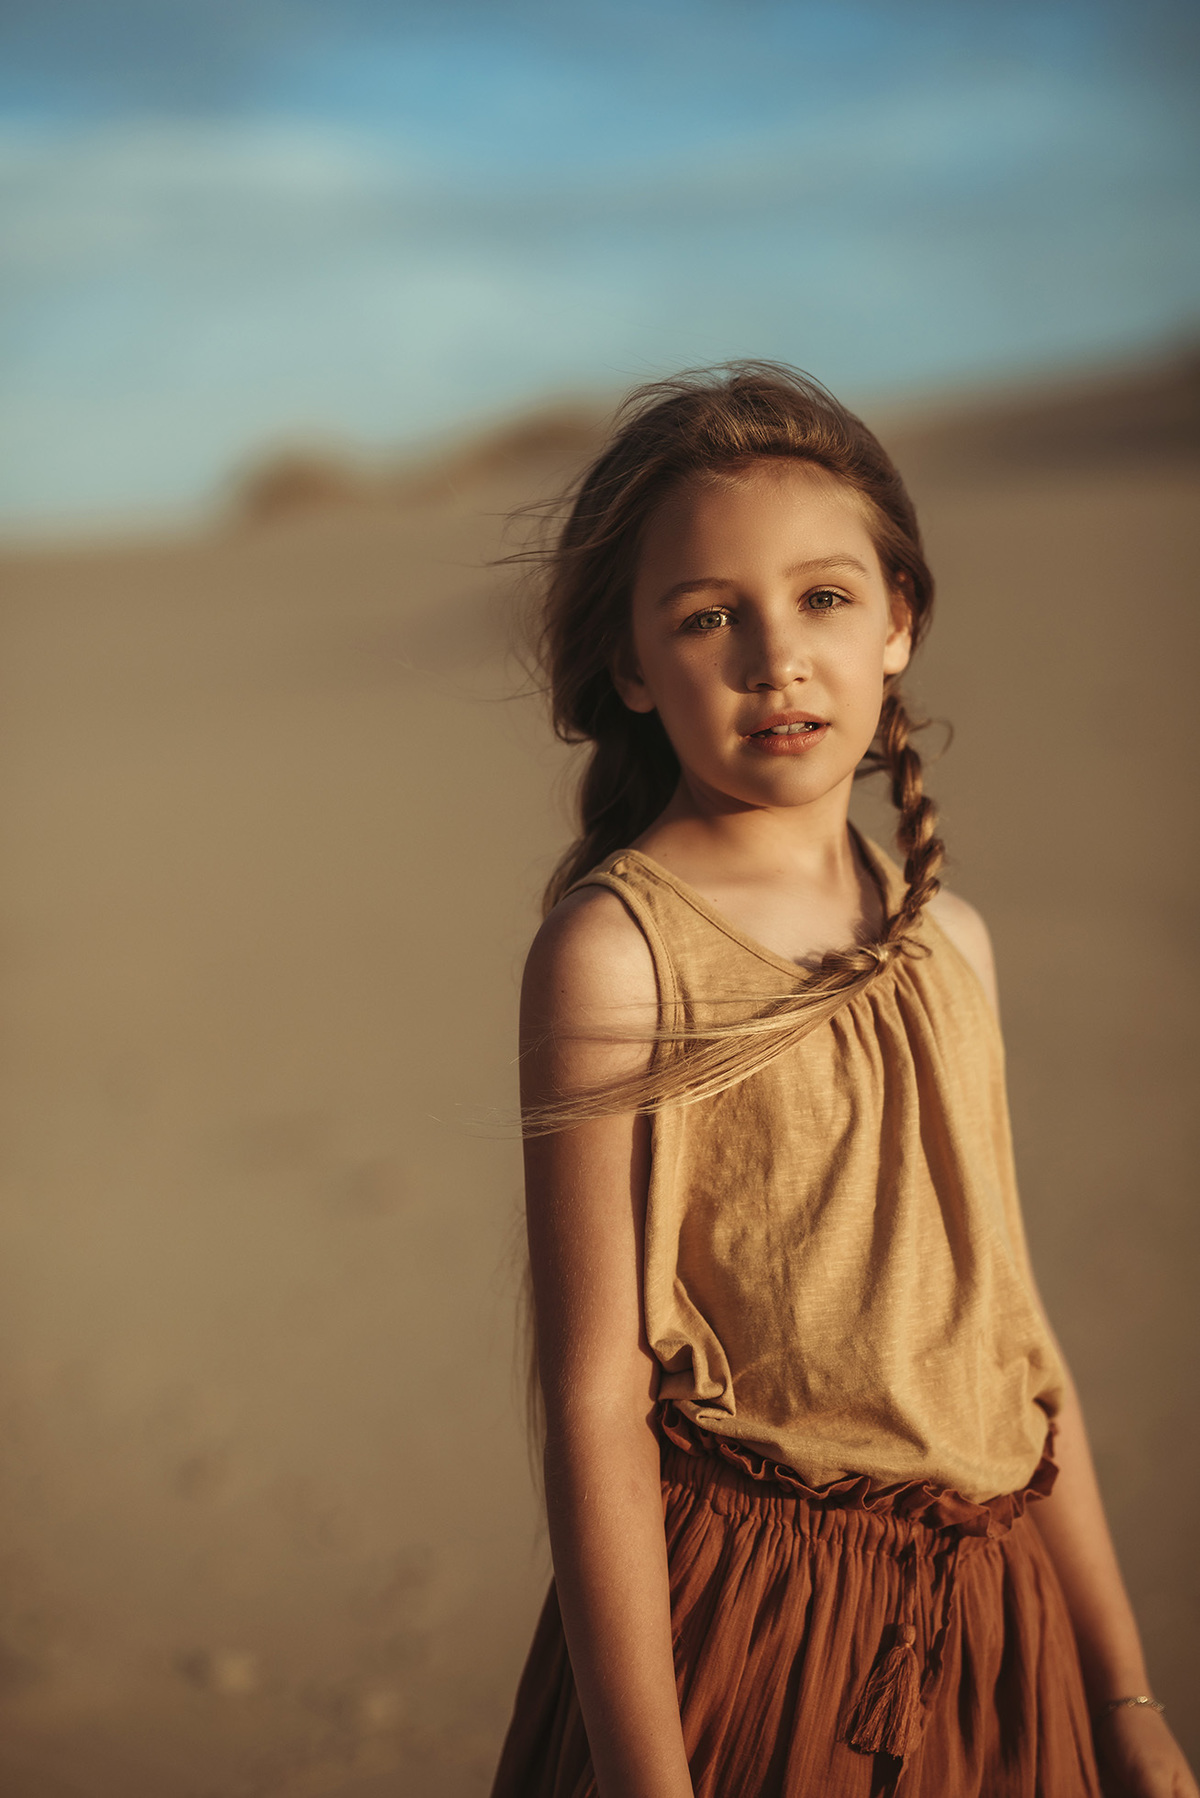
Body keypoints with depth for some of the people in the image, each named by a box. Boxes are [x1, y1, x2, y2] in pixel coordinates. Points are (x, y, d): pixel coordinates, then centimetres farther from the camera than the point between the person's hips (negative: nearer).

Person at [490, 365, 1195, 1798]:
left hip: (981, 1624, 5)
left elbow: (1011, 1341, 9)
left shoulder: (945, 942, 4)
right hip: (742, 1630, -5)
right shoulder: (612, 952, -14)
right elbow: (597, 1397, -15)